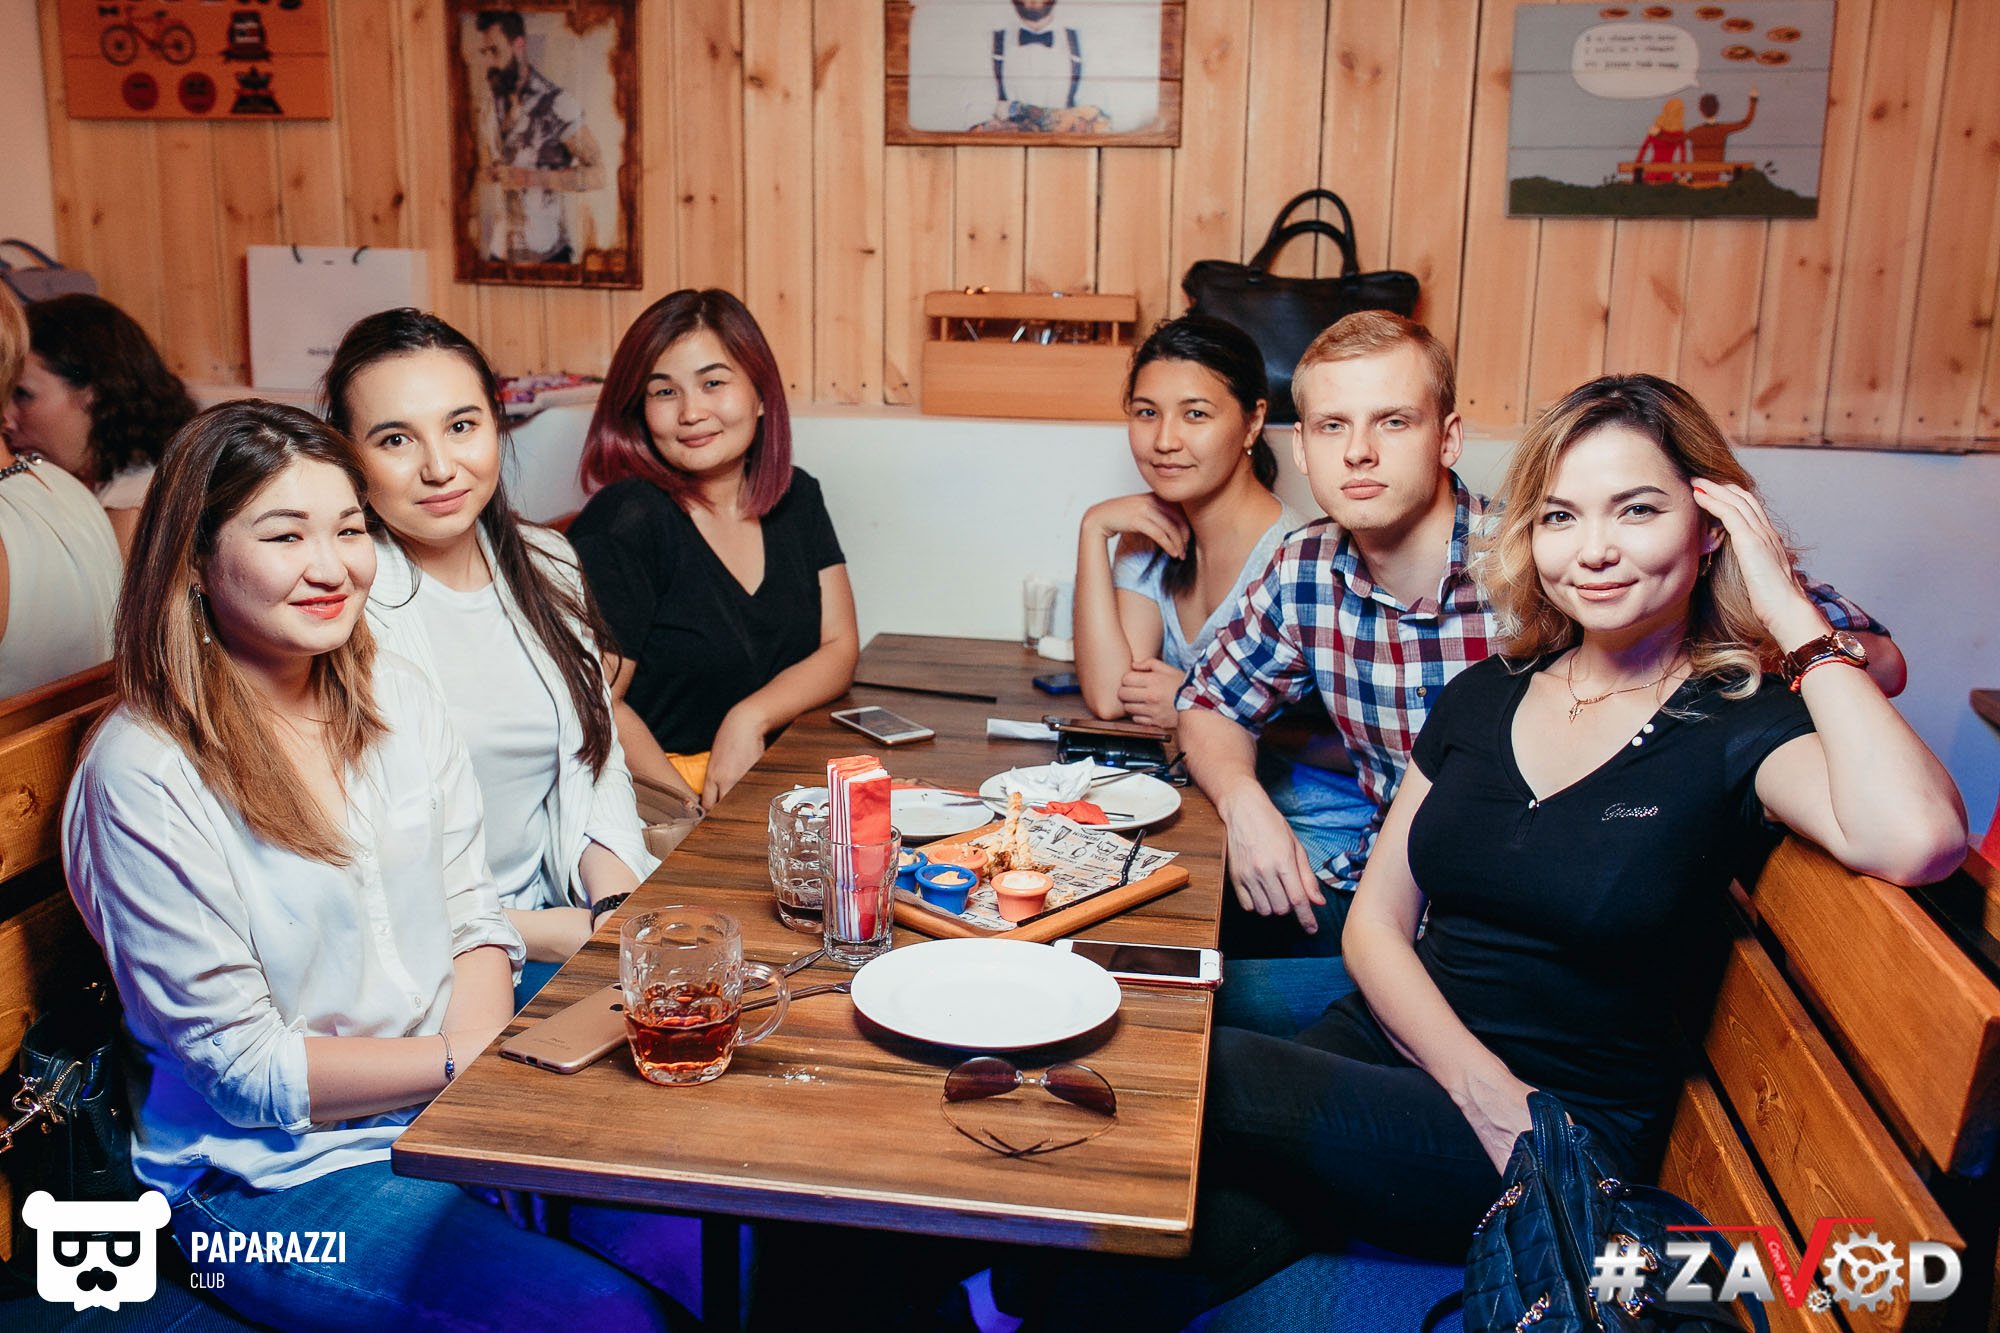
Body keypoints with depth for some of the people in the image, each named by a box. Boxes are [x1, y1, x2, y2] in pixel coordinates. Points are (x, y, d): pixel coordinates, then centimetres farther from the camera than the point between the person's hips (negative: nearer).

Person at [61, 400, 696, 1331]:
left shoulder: (397, 698, 3)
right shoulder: (145, 775, -16)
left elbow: (472, 914, 6)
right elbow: (243, 1066, -13)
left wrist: (486, 1051, -12)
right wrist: (462, 1059, -14)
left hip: (456, 1112, 6)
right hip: (272, 1177, -5)